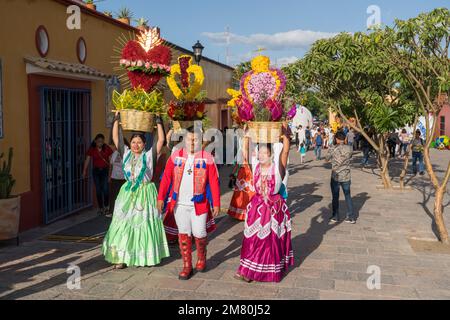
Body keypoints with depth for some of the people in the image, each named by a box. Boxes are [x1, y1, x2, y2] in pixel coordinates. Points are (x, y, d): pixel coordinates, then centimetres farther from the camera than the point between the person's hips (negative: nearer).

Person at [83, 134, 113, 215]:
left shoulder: (107, 148, -5)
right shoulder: (92, 149, -1)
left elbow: (111, 160, -5)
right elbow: (87, 160, 0)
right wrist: (84, 171, -5)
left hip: (105, 170, -2)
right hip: (96, 171, 2)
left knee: (105, 189, -12)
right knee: (98, 190, 5)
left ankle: (106, 207, 7)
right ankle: (100, 208, 16)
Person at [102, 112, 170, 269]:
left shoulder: (148, 155, -1)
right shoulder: (126, 153, 7)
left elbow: (161, 140, -9)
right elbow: (115, 138, 5)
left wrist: (158, 122, -8)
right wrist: (117, 119, 2)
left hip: (145, 193, -3)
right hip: (128, 193, 3)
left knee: (144, 224, 2)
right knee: (124, 224, 1)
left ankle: (145, 256, 12)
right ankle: (122, 257, 8)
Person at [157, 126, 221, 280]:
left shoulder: (207, 158, -2)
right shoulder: (176, 156, 4)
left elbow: (214, 183, -4)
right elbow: (166, 178, 2)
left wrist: (216, 204, -8)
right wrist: (161, 198, -5)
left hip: (199, 204, -2)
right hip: (179, 204, 2)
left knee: (199, 234, 2)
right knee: (184, 234, 7)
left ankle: (201, 258, 32)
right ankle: (187, 266, 19)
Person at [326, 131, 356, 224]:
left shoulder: (333, 149, -10)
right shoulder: (349, 148, -4)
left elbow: (327, 159, 3)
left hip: (335, 177, -2)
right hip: (346, 177, 2)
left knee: (335, 197, 10)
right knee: (348, 196, 12)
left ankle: (335, 217, 18)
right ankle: (351, 217, 13)